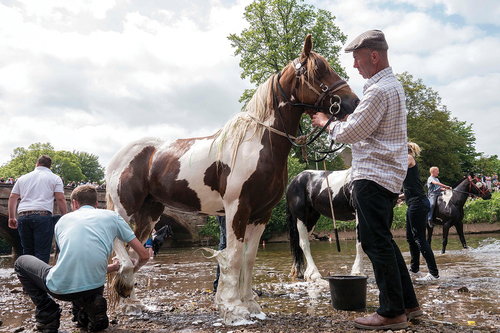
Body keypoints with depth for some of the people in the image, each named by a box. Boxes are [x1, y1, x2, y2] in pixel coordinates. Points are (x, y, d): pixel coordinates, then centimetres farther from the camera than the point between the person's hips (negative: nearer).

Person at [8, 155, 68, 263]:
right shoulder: (55, 178, 10)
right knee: (42, 253, -5)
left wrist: (12, 218, 21)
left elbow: (12, 198, 18)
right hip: (42, 216, -4)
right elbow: (60, 199, 0)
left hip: (23, 217, 4)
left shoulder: (23, 178, 22)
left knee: (27, 251, 14)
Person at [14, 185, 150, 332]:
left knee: (21, 262, 29)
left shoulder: (63, 220, 17)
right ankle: (88, 307, 10)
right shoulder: (112, 216, 11)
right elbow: (144, 255, 9)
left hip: (60, 288, -1)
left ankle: (48, 317, 16)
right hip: (95, 287, 2)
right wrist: (134, 267, 33)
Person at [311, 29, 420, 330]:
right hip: (388, 175, 11)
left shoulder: (379, 90, -17)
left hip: (373, 176, -11)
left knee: (376, 242, -4)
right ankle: (409, 303, 24)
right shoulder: (393, 85, 18)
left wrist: (326, 123, 0)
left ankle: (392, 313, 6)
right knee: (383, 240, 16)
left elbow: (351, 133, -17)